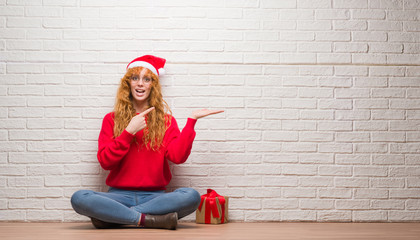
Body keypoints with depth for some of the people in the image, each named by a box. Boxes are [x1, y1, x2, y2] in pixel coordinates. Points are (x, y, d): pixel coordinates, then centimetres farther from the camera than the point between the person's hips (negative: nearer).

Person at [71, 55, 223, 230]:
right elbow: (105, 161, -2)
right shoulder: (111, 120, 11)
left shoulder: (166, 120, 12)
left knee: (191, 196, -31)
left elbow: (178, 156, -5)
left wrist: (192, 120, -7)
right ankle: (149, 219, -24)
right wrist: (129, 131, -9)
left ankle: (110, 216, -23)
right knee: (79, 198, -30)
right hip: (120, 194, -1)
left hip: (154, 195, 1)